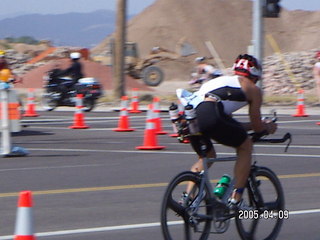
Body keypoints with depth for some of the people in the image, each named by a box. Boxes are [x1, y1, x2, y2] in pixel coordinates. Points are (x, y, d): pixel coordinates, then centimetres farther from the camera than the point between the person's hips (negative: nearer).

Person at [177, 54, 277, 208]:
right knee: (245, 145, 17)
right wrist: (268, 128, 46)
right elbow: (257, 127, 23)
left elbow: (227, 123, 44)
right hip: (210, 115, -7)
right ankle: (236, 199, 12)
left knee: (207, 156, 31)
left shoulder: (222, 80, 39)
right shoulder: (253, 89, 20)